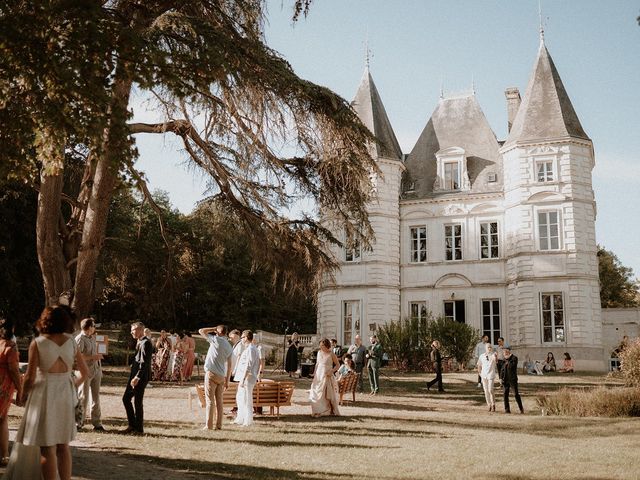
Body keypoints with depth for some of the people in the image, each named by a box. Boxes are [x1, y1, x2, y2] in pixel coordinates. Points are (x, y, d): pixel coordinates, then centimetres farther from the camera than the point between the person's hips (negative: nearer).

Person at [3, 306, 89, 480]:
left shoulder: (37, 343, -9)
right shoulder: (71, 342, 2)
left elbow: (30, 376, -12)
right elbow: (84, 373, 5)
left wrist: (22, 397, 4)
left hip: (44, 396, -4)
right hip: (66, 396, 4)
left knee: (47, 448, 3)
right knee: (63, 446, 15)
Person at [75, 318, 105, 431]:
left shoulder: (92, 338, 15)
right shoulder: (80, 339, -10)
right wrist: (92, 357, -20)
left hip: (96, 370, 8)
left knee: (96, 397, 8)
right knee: (83, 398, -1)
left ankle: (97, 423, 13)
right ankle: (79, 422, 9)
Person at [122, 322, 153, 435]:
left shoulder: (145, 343, -15)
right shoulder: (139, 342, 15)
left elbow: (144, 363, -21)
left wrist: (137, 377, -24)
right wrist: (134, 376, 16)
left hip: (141, 377, -10)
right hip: (135, 375, 10)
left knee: (137, 402, -3)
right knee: (126, 398, 13)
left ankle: (139, 429, 8)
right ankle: (132, 425, 21)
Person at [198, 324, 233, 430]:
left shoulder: (216, 339, -7)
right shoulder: (229, 347, 11)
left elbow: (201, 331, 1)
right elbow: (229, 365, 11)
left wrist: (214, 329, 8)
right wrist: (227, 381, 15)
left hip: (211, 374, -6)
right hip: (222, 376, 6)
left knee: (210, 401, -3)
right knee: (219, 401, 10)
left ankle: (208, 425, -4)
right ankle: (219, 425, 9)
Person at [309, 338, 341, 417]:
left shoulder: (331, 354, -7)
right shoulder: (319, 352, 9)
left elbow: (338, 365, -3)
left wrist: (332, 371, -16)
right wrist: (314, 373, 10)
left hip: (327, 376, -5)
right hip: (319, 376, 5)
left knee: (327, 394, -4)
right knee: (316, 393, 2)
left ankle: (331, 411, 3)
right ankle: (317, 411, 8)